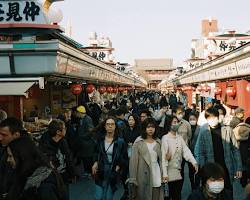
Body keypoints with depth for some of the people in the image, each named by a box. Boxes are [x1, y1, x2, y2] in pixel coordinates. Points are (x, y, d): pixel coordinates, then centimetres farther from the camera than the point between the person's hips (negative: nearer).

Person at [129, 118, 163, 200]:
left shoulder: (158, 142, 10)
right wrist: (133, 179, -9)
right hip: (143, 175, -3)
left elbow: (160, 159, 13)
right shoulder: (138, 142, -2)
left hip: (156, 174, 3)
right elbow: (133, 160, -4)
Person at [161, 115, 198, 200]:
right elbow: (164, 156, -12)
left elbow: (186, 150, -2)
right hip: (170, 171, -5)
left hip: (179, 171, 5)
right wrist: (164, 173, -16)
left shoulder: (180, 138, 9)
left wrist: (194, 162, -19)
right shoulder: (165, 138, -8)